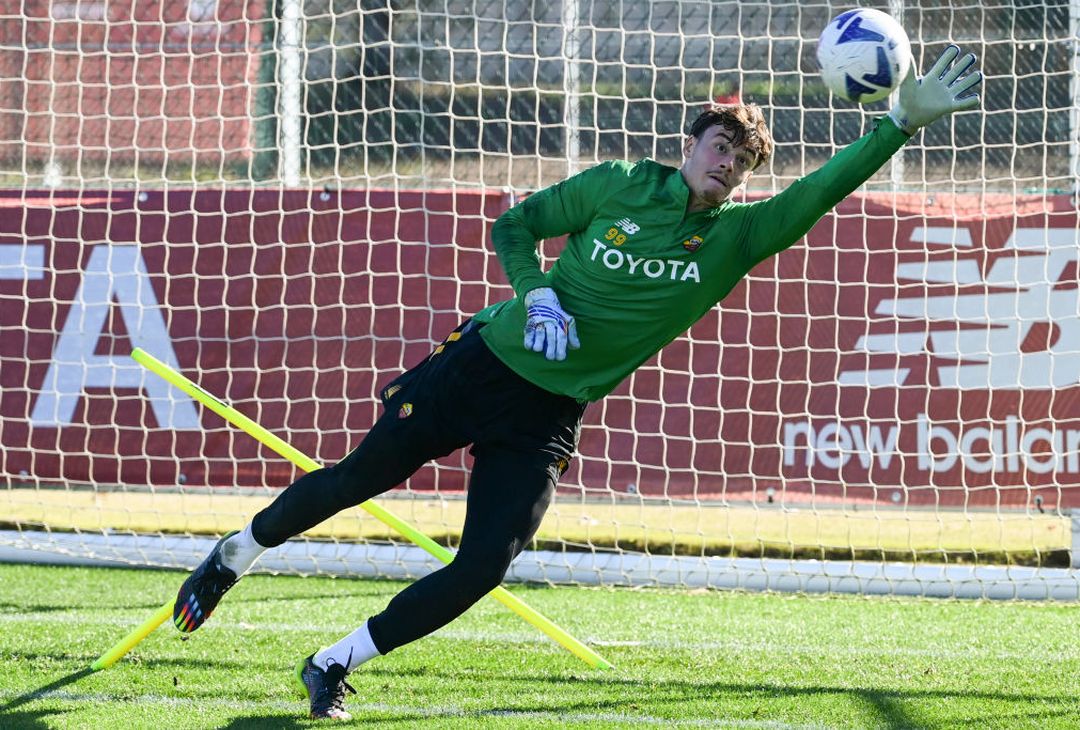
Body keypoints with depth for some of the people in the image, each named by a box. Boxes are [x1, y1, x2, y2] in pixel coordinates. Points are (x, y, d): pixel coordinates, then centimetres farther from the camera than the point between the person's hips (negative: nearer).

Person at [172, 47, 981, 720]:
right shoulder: (617, 187, -6)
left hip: (547, 418, 2)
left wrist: (900, 124, -24)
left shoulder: (734, 238, -3)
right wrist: (536, 294, -16)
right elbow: (516, 225, 2)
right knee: (354, 480, 5)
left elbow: (818, 194, -14)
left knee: (482, 570, -11)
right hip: (483, 361, -2)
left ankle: (335, 666, 5)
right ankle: (232, 559, 30)